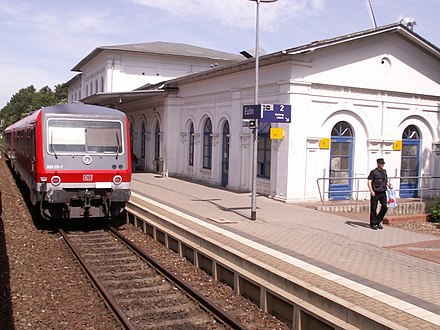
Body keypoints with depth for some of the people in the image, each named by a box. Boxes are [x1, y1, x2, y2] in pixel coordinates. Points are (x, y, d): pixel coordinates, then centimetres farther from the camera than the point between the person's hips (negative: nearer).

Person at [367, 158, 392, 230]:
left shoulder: (384, 171, 13)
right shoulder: (373, 172, -5)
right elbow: (369, 182, -10)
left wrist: (389, 185, 2)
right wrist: (371, 190, -25)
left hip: (383, 192, 5)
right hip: (375, 193, -5)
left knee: (385, 207, -2)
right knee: (373, 209, 1)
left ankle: (378, 221, 16)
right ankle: (373, 224, 12)